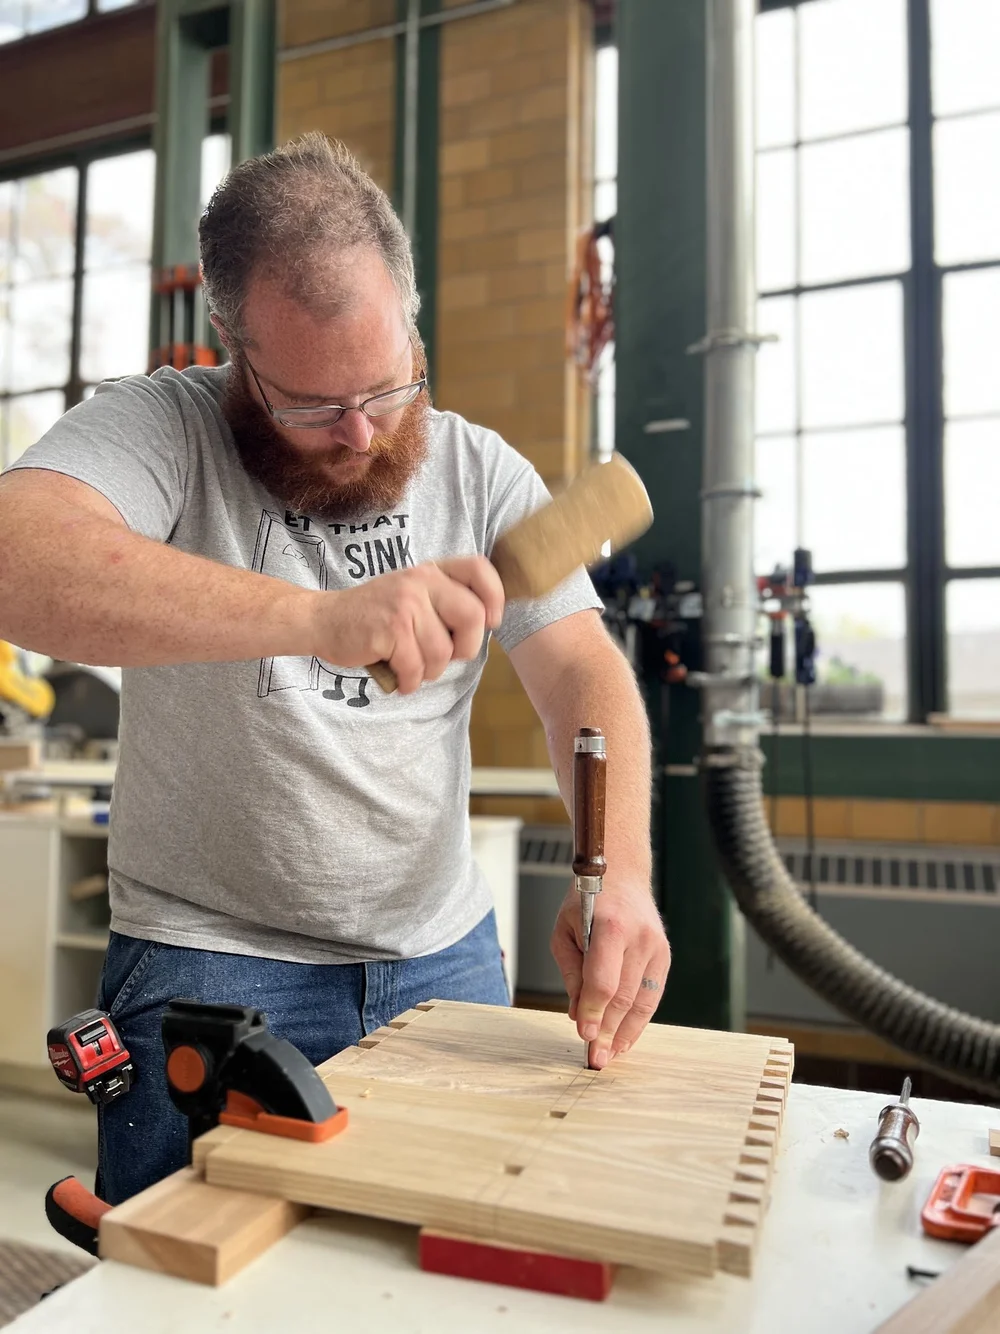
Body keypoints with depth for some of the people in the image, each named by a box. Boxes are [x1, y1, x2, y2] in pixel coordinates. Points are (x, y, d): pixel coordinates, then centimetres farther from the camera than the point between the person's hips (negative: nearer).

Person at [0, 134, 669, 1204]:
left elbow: (585, 677, -6)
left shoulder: (480, 472, 1)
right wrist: (320, 616, -41)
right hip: (209, 962, -3)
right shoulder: (161, 426, -9)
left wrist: (620, 872, -23)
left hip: (447, 958, 4)